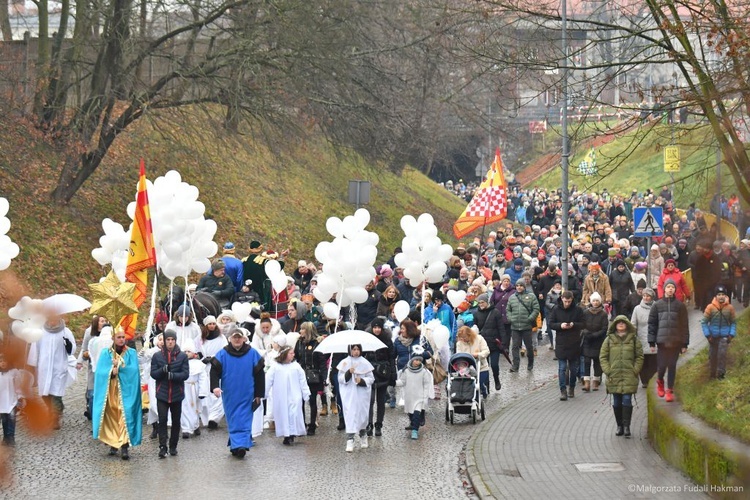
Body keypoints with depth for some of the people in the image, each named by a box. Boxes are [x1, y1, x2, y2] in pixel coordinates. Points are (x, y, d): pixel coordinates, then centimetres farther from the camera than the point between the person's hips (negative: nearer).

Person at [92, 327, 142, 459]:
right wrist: (112, 371, -18)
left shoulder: (131, 353, 6)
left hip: (125, 392, -2)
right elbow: (100, 372, -2)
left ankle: (124, 446, -16)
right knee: (111, 418, 2)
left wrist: (119, 367, -13)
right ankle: (113, 444, 11)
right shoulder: (106, 353, 7)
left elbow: (134, 370, -7)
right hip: (109, 392, 2)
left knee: (125, 418, -11)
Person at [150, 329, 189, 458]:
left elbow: (186, 373, -5)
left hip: (177, 394, 1)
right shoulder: (157, 356, 3)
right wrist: (163, 370, -20)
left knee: (176, 421, 9)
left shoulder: (182, 356, 1)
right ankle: (162, 447, -12)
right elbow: (153, 373, 0)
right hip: (162, 394, -1)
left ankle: (173, 446, 21)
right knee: (162, 420, -11)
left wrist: (173, 375, -23)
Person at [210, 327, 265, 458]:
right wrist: (215, 387, -20)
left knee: (244, 421, -6)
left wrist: (259, 394, 3)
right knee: (233, 421, 5)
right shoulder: (222, 355, 0)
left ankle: (239, 445, -10)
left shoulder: (253, 354, 0)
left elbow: (259, 375, 4)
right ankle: (239, 446, 11)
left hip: (247, 395, -1)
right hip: (229, 395, 1)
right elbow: (214, 372, -2)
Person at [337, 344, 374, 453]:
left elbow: (371, 378, 4)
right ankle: (350, 440, -14)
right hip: (349, 394, -1)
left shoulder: (365, 363, 1)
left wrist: (362, 381, -14)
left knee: (362, 414, 11)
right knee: (350, 414, -10)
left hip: (362, 394, 1)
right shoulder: (344, 363, 1)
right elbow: (340, 379, -1)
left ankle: (363, 436, 35)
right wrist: (348, 373, -19)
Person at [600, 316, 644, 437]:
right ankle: (620, 426, 16)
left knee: (627, 400, -7)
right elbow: (603, 357, 6)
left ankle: (626, 426, -3)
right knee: (616, 402, 7)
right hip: (614, 376, 2)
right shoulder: (609, 339, 6)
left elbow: (639, 356, 5)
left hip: (629, 377, -2)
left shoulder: (634, 339, 4)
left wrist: (635, 371, -5)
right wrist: (608, 371, -4)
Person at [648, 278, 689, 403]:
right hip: (662, 340, 0)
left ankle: (670, 390, 11)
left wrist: (685, 343, 1)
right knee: (662, 365, -3)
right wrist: (652, 342, -1)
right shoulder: (657, 305, 3)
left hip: (676, 341, 0)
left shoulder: (680, 306, 4)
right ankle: (660, 382, 27)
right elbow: (652, 324, 4)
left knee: (672, 366, 2)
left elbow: (684, 325, 4)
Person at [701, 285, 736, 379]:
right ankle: (712, 374, 24)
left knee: (722, 353, -15)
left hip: (724, 336, -1)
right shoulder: (710, 307, -9)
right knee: (712, 355, 8)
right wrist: (708, 335, -8)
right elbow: (704, 322, -3)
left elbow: (734, 322, 6)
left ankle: (721, 372, -4)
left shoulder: (730, 308, -5)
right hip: (713, 336, 1)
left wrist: (731, 334, -3)